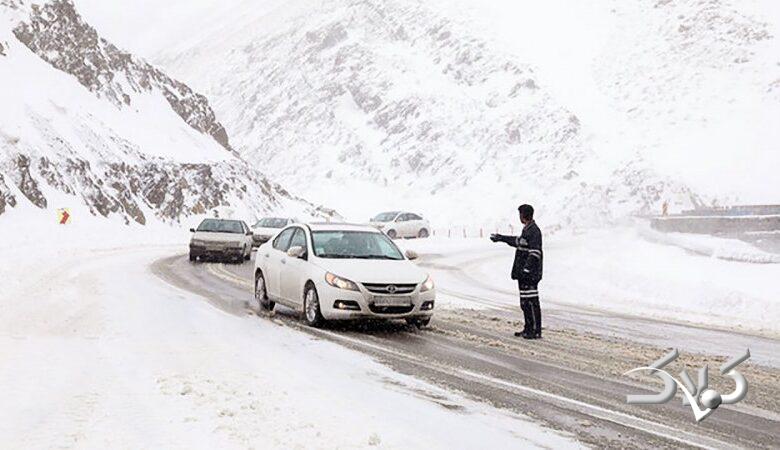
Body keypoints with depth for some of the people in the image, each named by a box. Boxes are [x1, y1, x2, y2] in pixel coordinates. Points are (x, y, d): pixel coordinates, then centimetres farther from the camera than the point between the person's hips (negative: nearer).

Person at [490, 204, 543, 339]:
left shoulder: (534, 231, -15)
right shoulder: (526, 230, 15)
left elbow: (535, 253, -22)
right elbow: (518, 241, 35)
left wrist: (526, 269, -26)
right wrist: (501, 238, 45)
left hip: (530, 274, -10)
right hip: (524, 273, 10)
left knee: (531, 302, -8)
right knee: (525, 303, 14)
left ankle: (536, 331, -6)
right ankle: (528, 329, 22)